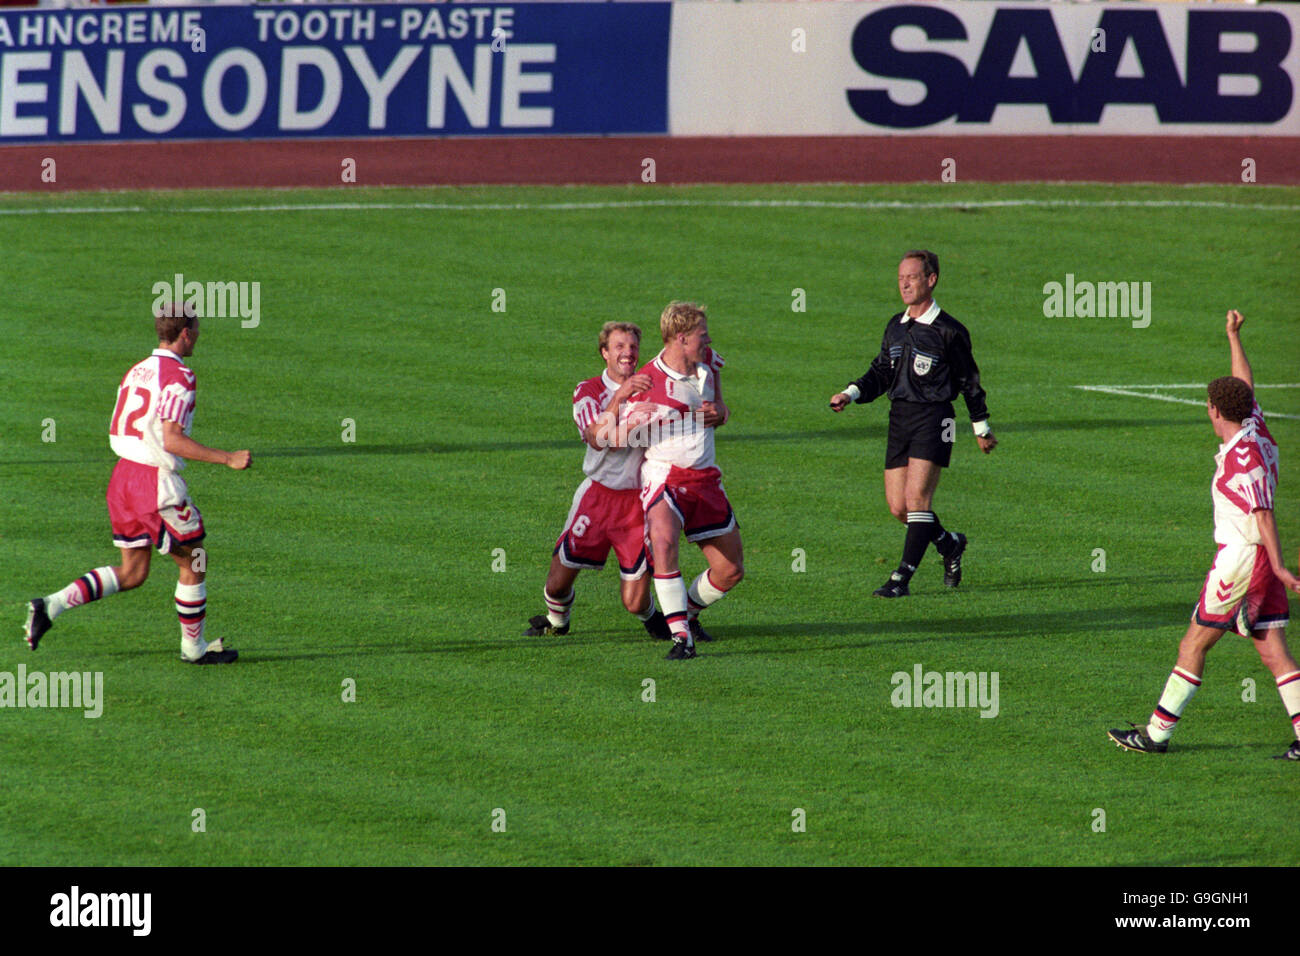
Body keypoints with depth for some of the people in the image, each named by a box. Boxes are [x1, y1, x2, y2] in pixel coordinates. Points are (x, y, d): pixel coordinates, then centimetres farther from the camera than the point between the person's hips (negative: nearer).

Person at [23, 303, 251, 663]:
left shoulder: (136, 372, 11)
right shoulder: (178, 376, -15)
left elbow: (116, 433, 14)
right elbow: (172, 440, -22)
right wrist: (227, 458, -20)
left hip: (124, 474, 8)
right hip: (157, 483, -8)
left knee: (132, 572, 14)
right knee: (193, 564, 10)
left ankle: (51, 606, 0)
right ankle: (193, 647, 21)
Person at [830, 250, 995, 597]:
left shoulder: (948, 331, -5)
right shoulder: (895, 327, 13)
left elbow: (969, 380, 3)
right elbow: (880, 374, 19)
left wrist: (981, 427, 9)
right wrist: (850, 394, 1)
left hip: (933, 418, -6)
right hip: (900, 418, 6)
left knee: (916, 497, -15)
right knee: (898, 506, 3)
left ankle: (902, 578, -14)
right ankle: (949, 544, 28)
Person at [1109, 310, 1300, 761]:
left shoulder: (1243, 456, -17)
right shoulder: (1258, 434, 8)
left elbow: (1264, 515, -24)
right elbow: (1246, 388, 26)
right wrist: (1234, 337, 35)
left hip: (1239, 558, -9)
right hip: (1262, 562, 9)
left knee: (1193, 646, 1)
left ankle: (1156, 733, 7)